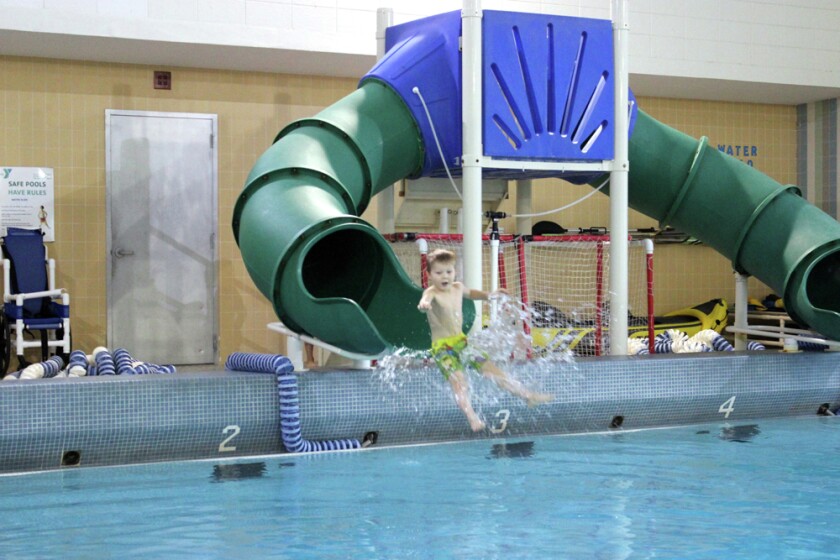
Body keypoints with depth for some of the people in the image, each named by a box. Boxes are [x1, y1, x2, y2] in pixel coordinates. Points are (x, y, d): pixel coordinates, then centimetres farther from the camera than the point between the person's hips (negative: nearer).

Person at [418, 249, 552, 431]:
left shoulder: (458, 288, 4)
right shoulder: (431, 293, -18)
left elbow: (470, 293, 29)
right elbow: (425, 301, -44)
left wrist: (488, 295, 17)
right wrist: (424, 304, -67)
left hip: (462, 341, 6)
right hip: (443, 347, -6)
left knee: (491, 369, 8)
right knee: (458, 380, -24)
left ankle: (528, 396, 13)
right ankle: (473, 419, -29)